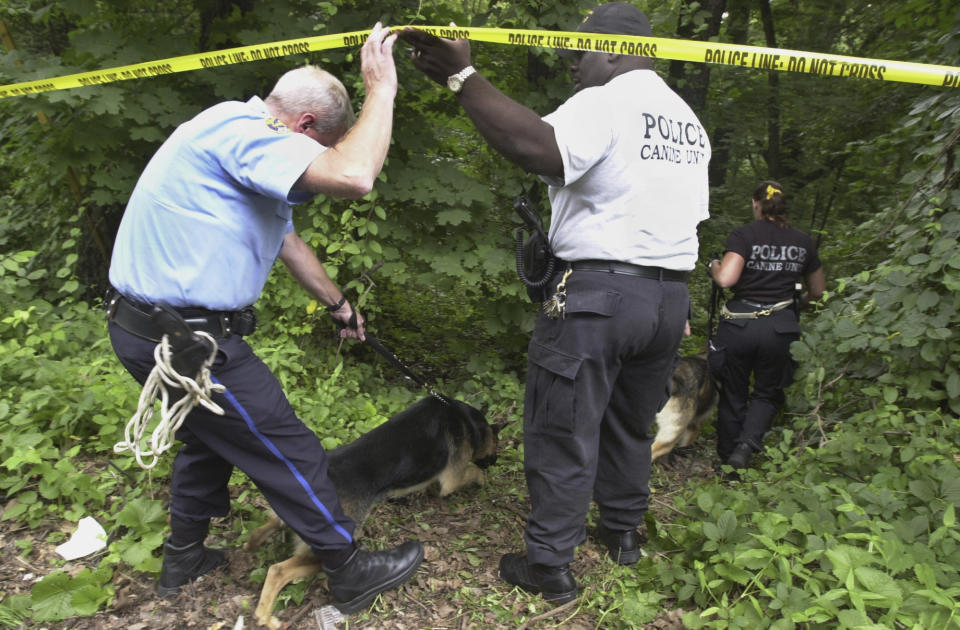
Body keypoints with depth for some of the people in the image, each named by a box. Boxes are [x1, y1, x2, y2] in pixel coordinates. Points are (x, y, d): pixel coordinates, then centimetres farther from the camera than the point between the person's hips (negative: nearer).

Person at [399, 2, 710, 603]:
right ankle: (623, 531, 36)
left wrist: (462, 76, -30)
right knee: (631, 425, 22)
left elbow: (538, 148, -30)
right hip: (671, 297, 8)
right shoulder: (691, 124, 17)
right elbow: (690, 214, 19)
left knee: (563, 433, 2)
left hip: (598, 291, -8)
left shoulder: (603, 102, -10)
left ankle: (550, 564, 11)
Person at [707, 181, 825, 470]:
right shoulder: (803, 241, 7)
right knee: (767, 393, 18)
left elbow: (726, 279, -19)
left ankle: (727, 457, 20)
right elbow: (817, 290, 18)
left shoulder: (744, 235, -6)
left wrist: (713, 266, 3)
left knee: (733, 394, 14)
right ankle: (748, 443, -5)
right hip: (780, 327, 2)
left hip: (739, 324, -2)